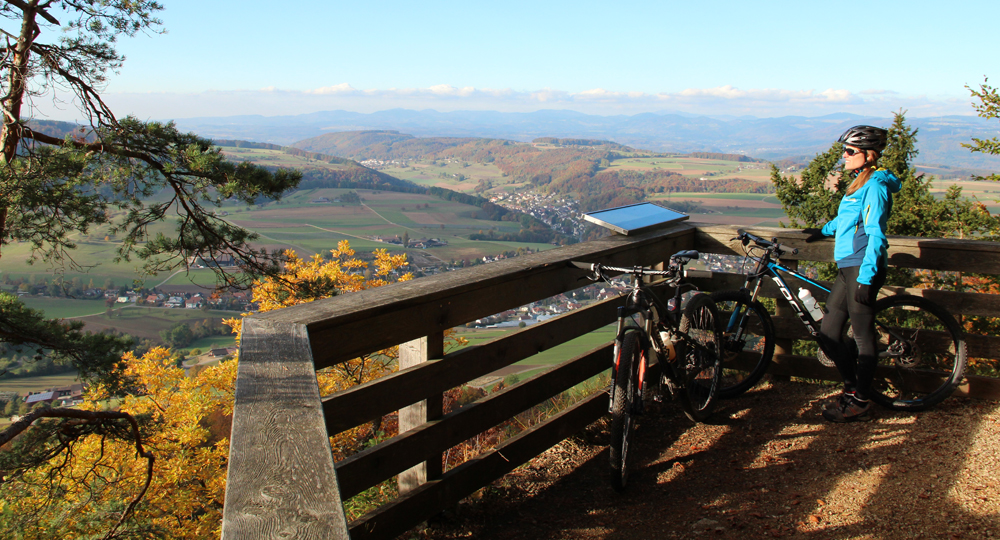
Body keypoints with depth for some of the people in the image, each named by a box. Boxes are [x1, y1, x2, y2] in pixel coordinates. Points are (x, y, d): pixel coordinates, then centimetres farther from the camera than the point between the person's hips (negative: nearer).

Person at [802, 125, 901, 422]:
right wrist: (824, 231, 40)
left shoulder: (874, 186, -13)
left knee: (863, 336, 0)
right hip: (848, 269, 9)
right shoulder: (860, 182, 16)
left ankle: (860, 403, 10)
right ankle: (852, 388, 25)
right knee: (828, 336, 11)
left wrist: (865, 278, -24)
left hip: (863, 269, -9)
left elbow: (876, 234, -19)